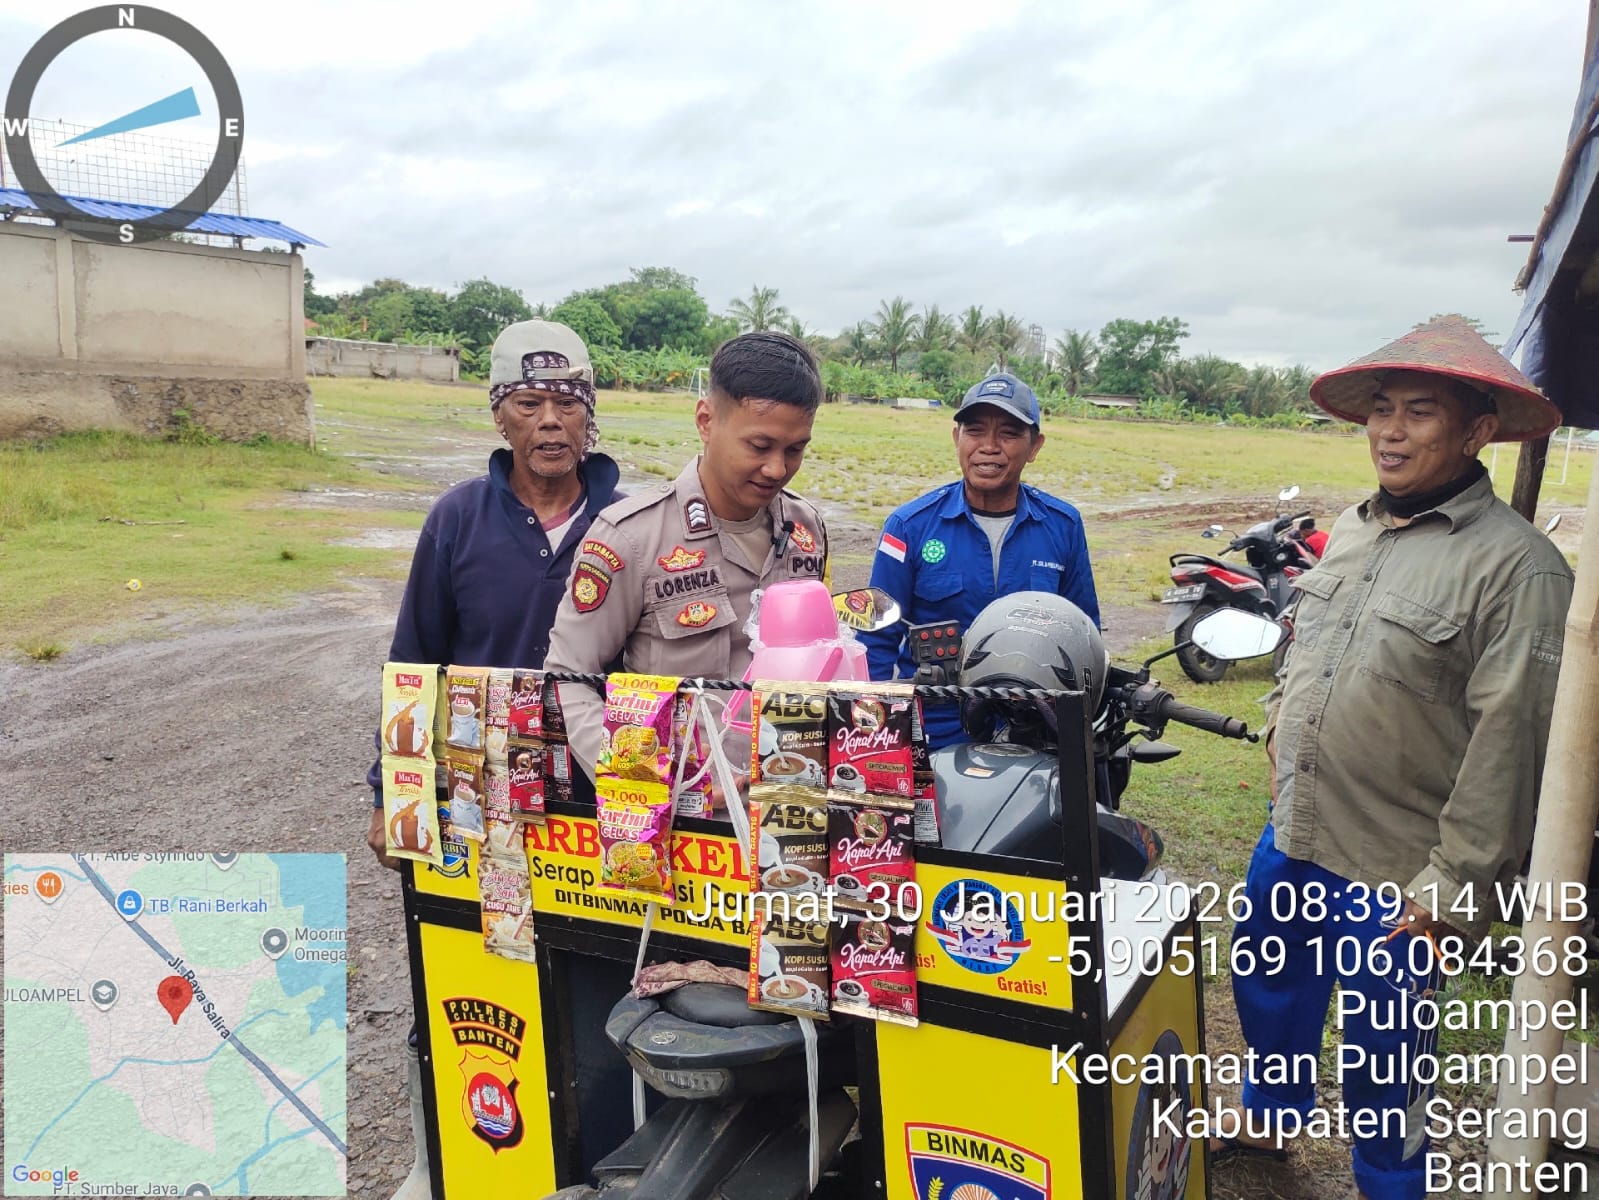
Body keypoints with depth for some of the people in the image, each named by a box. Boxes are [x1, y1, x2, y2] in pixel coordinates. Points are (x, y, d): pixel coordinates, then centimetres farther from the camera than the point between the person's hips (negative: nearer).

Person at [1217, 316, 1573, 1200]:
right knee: (1267, 990, 26)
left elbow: (1509, 746, -20)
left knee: (1384, 1052, 13)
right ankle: (1269, 1118, 52)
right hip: (1291, 833, 7)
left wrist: (1453, 892, -18)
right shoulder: (1353, 528, 5)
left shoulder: (1516, 566, -19)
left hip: (1394, 877, -7)